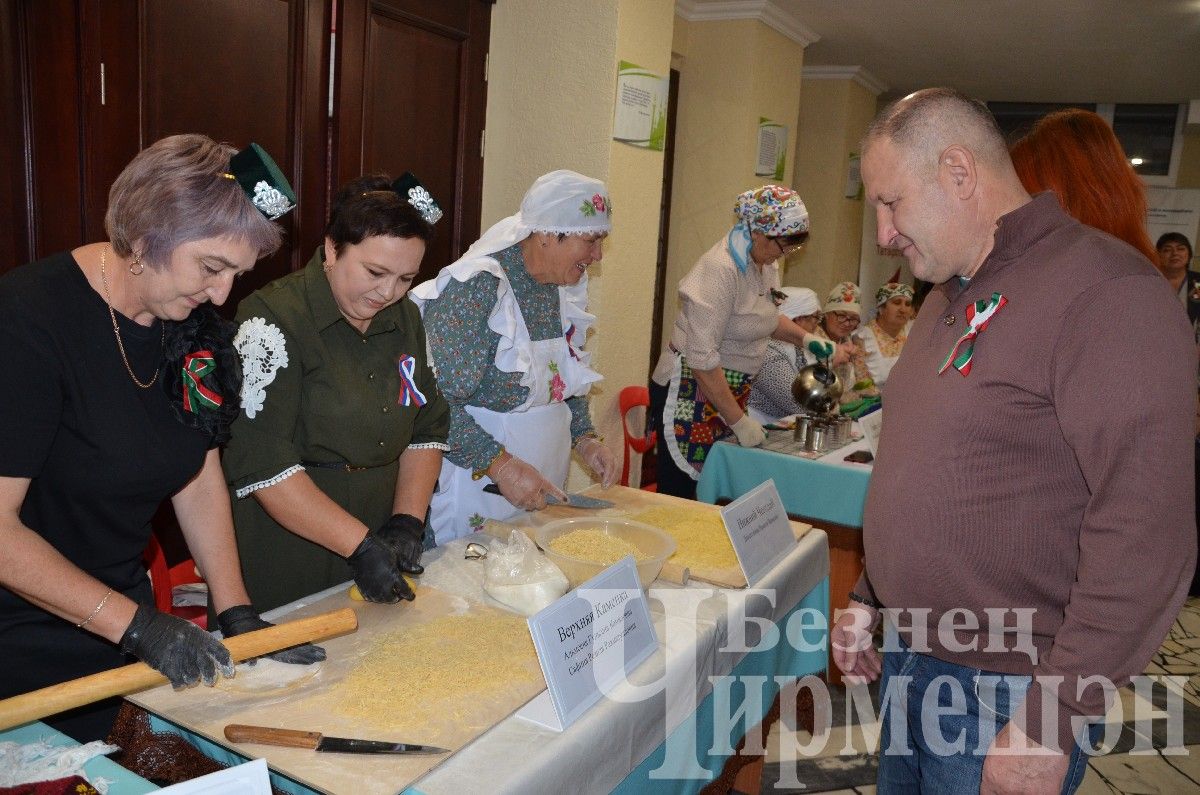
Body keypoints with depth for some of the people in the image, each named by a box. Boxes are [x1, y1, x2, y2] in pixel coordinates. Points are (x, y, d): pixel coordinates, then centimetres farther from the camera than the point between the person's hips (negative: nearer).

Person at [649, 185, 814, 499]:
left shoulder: (765, 263, 6)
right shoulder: (721, 270, -21)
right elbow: (701, 358, -23)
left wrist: (804, 337, 11)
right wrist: (740, 422, -20)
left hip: (730, 392, 8)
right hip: (692, 394, -8)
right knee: (681, 499, -3)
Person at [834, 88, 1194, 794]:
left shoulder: (1103, 290, -18)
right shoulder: (951, 298, 11)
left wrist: (1050, 725, -22)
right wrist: (869, 598, 15)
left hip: (1007, 694, -8)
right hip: (913, 657, 8)